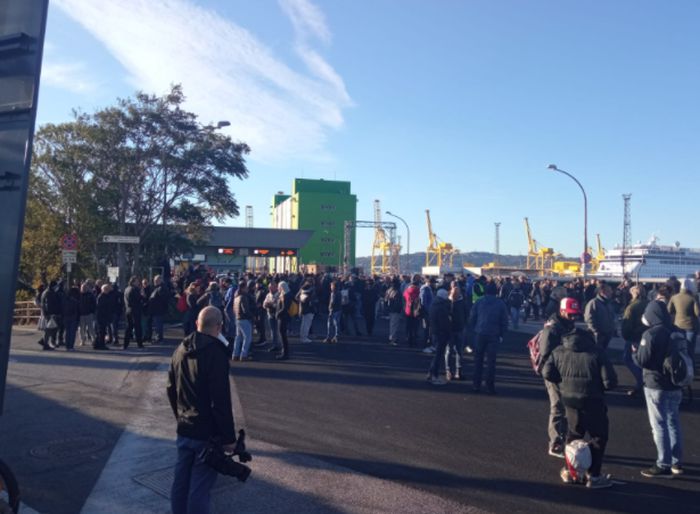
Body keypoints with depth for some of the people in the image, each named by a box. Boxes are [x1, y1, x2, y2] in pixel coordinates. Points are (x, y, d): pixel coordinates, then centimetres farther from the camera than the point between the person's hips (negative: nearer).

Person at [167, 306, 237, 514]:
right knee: (199, 487, 1)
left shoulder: (181, 350, 5)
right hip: (208, 433, -7)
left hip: (184, 429, 8)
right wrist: (229, 437, -14)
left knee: (181, 481, 17)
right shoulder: (216, 353, -20)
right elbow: (221, 401, -21)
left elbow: (171, 390, 16)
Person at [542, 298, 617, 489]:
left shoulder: (559, 351, 0)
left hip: (569, 398, 4)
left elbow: (547, 373, -7)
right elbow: (610, 381, -12)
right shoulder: (597, 351, -8)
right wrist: (600, 386, 9)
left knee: (574, 433, 20)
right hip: (592, 399, -4)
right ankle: (594, 476, 11)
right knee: (598, 437, 11)